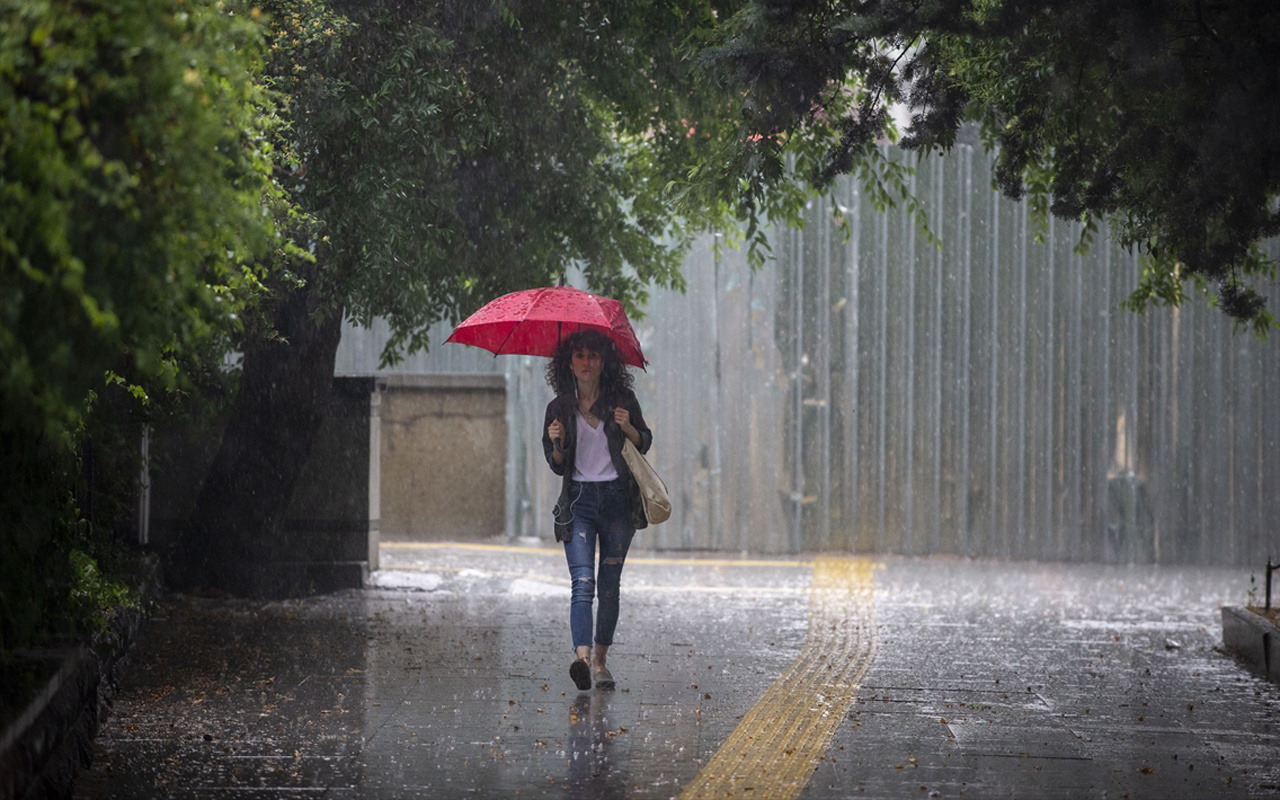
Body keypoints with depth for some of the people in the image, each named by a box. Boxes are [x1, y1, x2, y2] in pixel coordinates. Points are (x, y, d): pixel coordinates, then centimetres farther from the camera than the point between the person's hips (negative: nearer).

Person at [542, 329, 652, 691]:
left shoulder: (622, 400, 3)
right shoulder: (559, 409, 5)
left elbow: (644, 444, 11)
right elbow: (557, 466, 10)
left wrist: (628, 427, -10)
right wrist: (557, 445, -12)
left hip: (618, 499, 1)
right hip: (579, 501, -1)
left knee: (609, 586, 5)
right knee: (583, 582, -17)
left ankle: (601, 661, 16)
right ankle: (582, 657, -33)